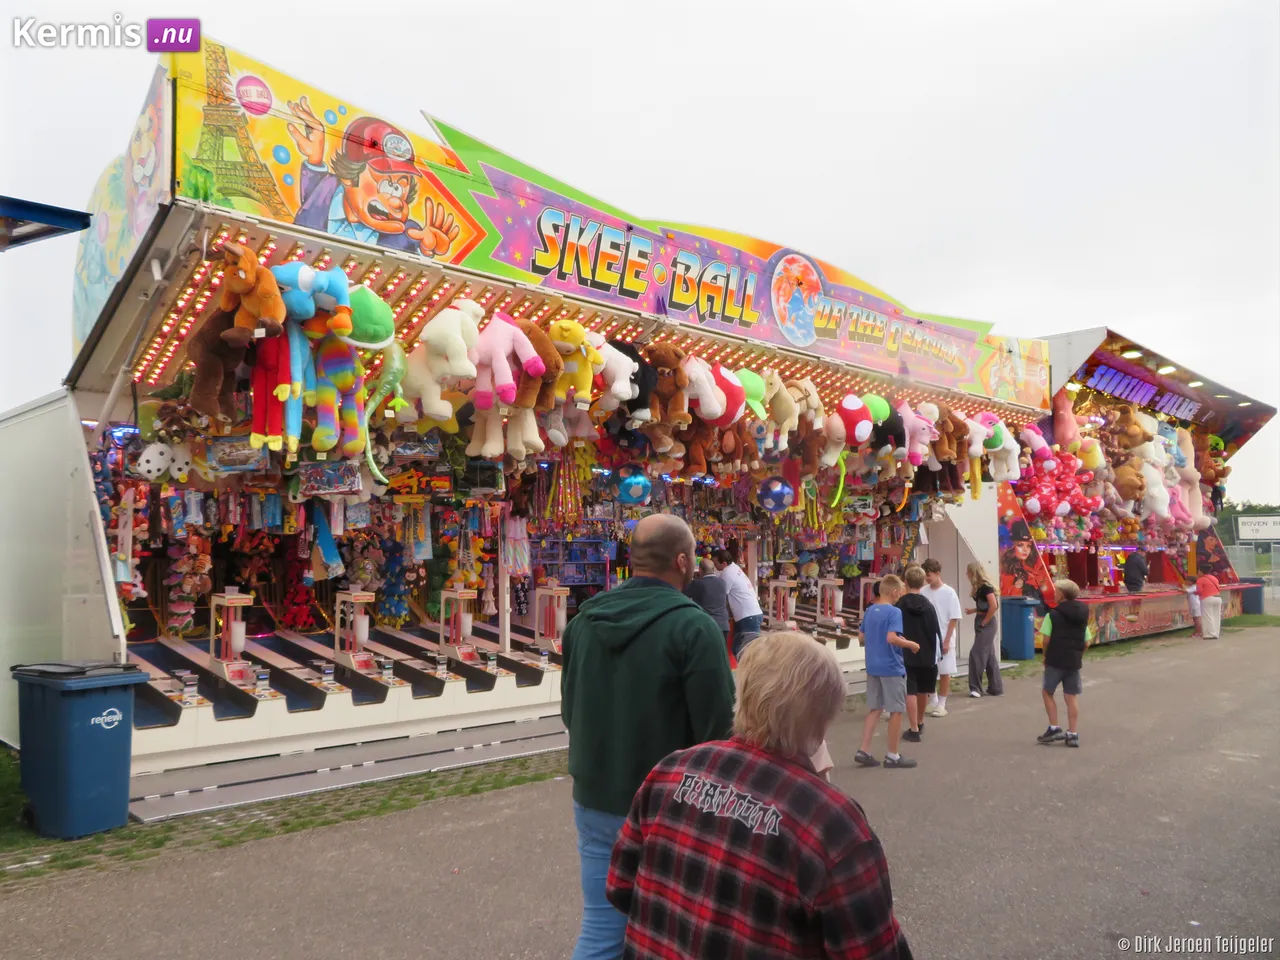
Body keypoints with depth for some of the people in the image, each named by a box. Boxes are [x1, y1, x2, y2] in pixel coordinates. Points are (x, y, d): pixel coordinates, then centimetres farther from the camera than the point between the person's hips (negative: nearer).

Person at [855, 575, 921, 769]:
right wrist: (911, 644, -13)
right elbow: (891, 638, -27)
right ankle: (893, 755, 12)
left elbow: (861, 638, 13)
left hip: (873, 667, 7)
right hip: (891, 668, -7)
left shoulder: (869, 611, 8)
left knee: (874, 709, 13)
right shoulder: (894, 612, -15)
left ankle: (864, 751, 8)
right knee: (896, 711, 5)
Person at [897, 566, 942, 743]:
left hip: (906, 655, -3)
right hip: (926, 655, 3)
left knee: (910, 692, -2)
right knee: (923, 690, 19)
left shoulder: (899, 605, -8)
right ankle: (920, 722, 38)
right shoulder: (928, 605, -2)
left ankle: (914, 730, -5)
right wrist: (936, 652, 6)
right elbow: (936, 631, -2)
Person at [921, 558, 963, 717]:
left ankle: (941, 704, 15)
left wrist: (947, 641, -12)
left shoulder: (949, 592, -9)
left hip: (944, 639, -3)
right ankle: (932, 701, 26)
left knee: (944, 672, 5)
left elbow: (954, 619, -8)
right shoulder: (923, 592, 0)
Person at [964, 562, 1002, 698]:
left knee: (976, 655, -9)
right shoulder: (979, 587, 12)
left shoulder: (986, 586, -16)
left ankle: (976, 688, -4)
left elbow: (994, 606, -23)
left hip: (986, 624, -10)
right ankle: (995, 688, 18)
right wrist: (974, 610, 2)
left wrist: (984, 622, -17)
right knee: (989, 656, 12)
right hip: (980, 623, 10)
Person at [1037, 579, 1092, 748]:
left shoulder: (1053, 614, -11)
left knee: (1047, 692, 10)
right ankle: (1073, 734, 8)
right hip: (1074, 661, 5)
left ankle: (1054, 728, 6)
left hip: (1055, 660, -5)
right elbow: (1086, 642, 7)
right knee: (1072, 697, 8)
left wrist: (1046, 656, 2)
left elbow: (1046, 640, -12)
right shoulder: (1082, 615, 6)